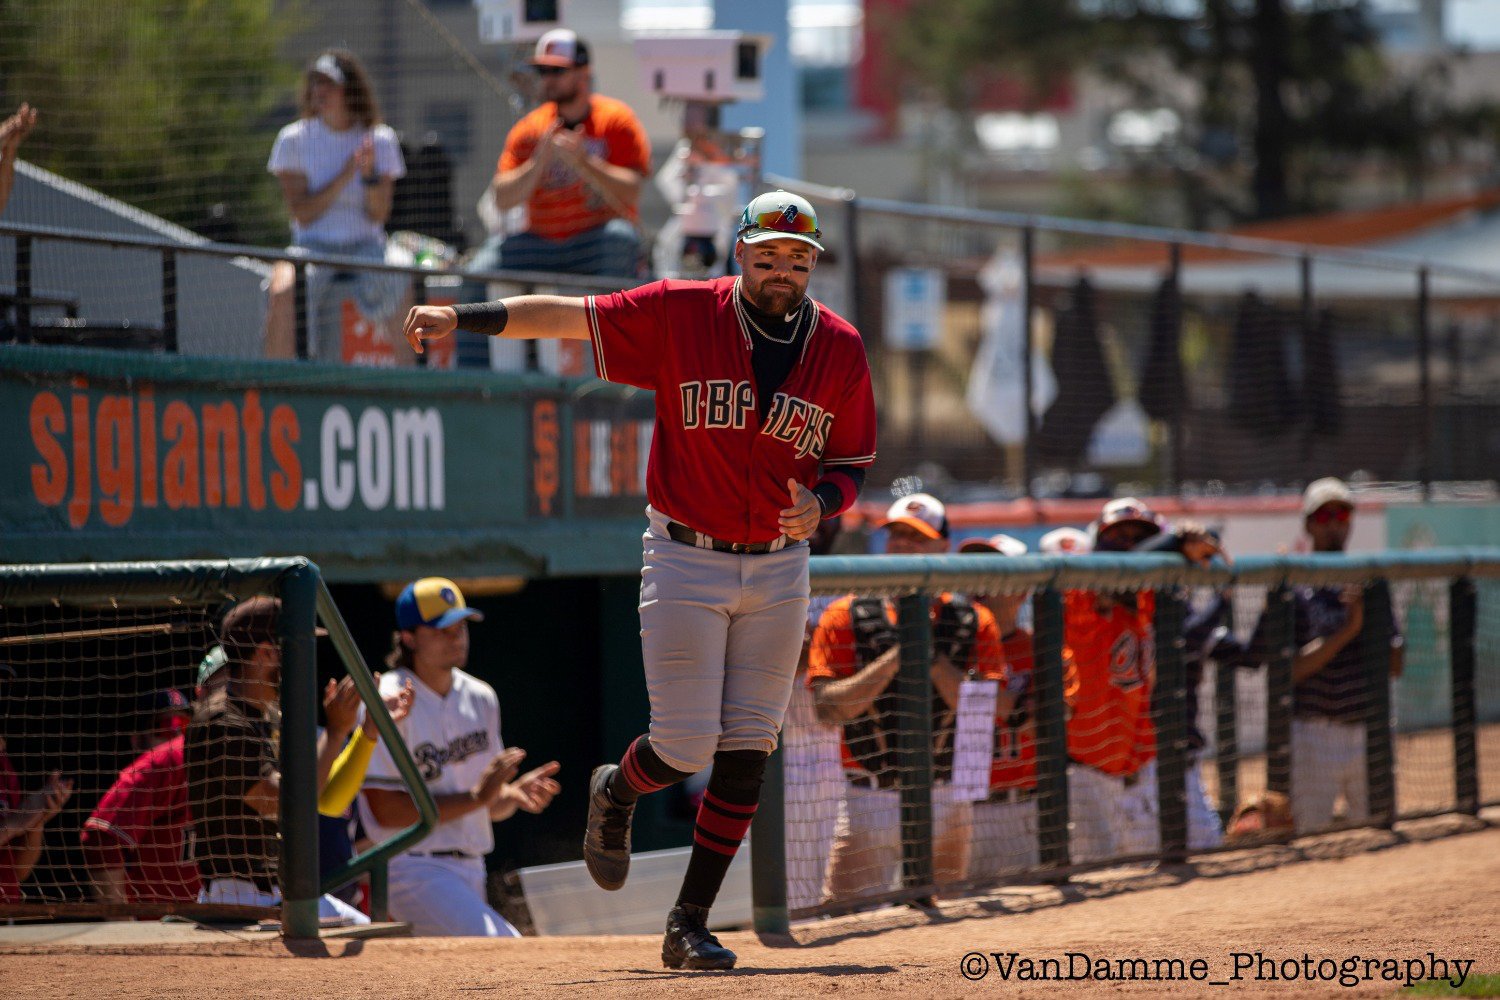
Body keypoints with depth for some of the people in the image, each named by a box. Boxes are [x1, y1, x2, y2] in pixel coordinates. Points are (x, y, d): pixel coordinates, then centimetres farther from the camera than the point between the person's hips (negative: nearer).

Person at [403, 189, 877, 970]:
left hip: (779, 566, 3)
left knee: (746, 750, 0)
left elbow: (851, 465, 7)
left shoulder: (840, 349, -1)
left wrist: (820, 506, -16)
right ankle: (616, 795, 30)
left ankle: (690, 924, 8)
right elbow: (563, 316, -9)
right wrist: (464, 317, -20)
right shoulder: (681, 316, -9)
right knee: (685, 746, -6)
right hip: (686, 560, -3)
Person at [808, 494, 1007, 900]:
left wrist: (932, 656, -15)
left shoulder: (973, 623, 7)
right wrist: (896, 657, -16)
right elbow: (828, 708, -9)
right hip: (868, 802, -2)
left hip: (946, 801, 2)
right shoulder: (845, 617, 3)